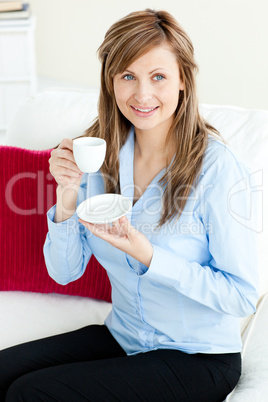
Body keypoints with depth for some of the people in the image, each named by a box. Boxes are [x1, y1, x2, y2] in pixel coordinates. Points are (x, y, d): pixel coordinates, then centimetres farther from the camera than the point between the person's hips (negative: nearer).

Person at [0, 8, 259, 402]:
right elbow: (64, 272, -1)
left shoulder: (218, 166, -19)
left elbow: (242, 296, -16)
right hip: (121, 337, 5)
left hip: (198, 359, -5)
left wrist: (147, 256, -27)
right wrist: (68, 195, -18)